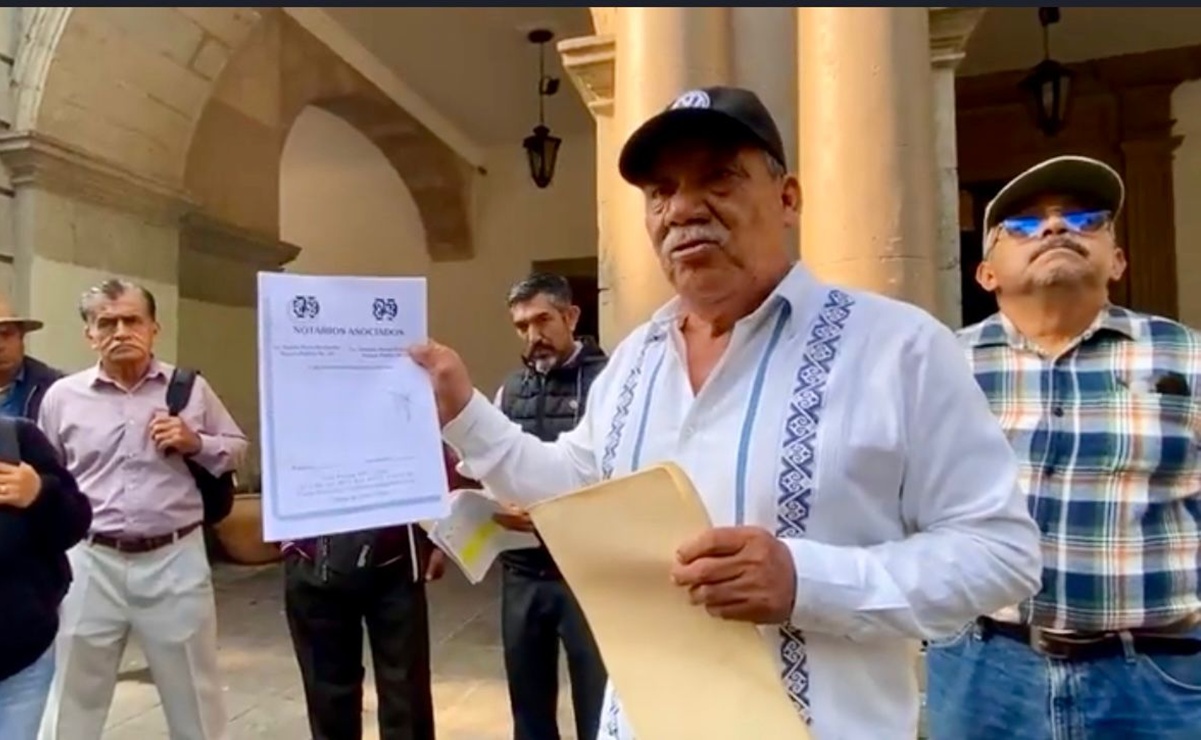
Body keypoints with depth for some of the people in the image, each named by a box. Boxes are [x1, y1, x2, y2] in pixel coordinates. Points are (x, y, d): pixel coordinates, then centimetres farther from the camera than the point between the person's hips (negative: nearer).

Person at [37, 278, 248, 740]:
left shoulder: (191, 388, 1)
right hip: (91, 562, 1)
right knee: (74, 698, 16)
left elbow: (237, 447, 9)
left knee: (195, 693, 14)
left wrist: (196, 444, -10)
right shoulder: (63, 396, 2)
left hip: (175, 559, 0)